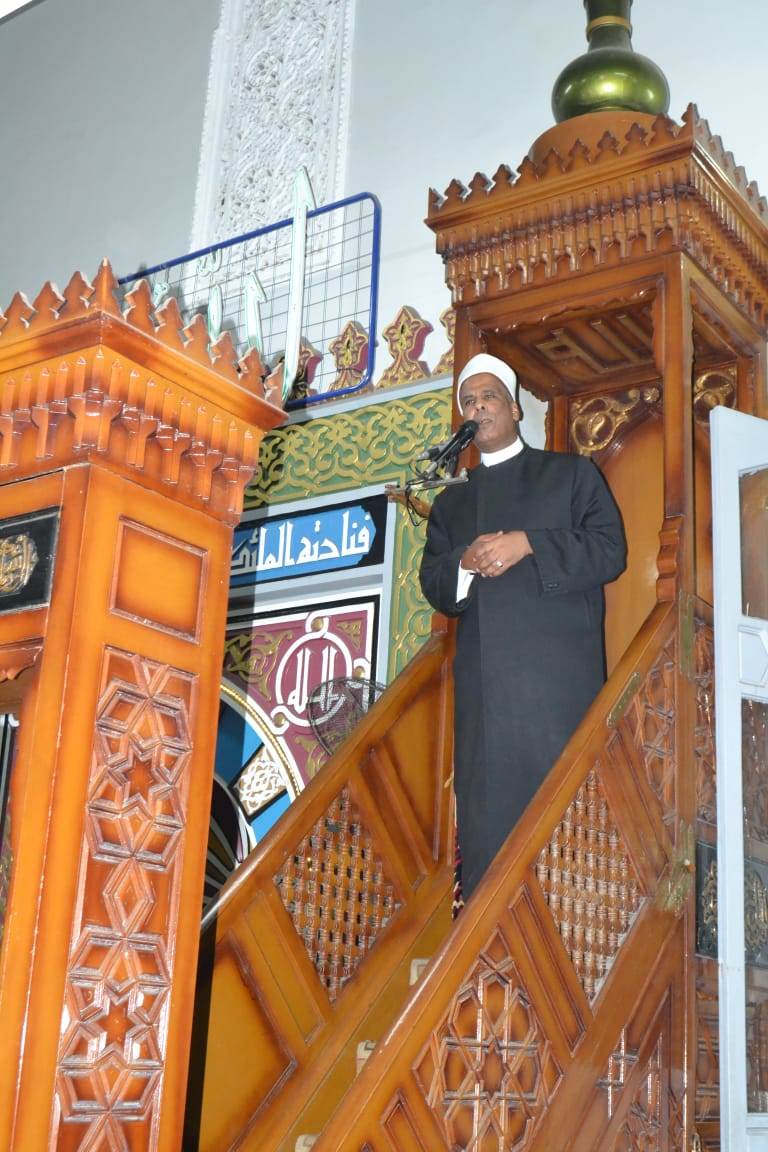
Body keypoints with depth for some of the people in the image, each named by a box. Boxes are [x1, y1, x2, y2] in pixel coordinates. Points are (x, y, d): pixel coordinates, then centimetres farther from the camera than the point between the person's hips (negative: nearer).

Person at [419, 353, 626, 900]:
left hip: (559, 676, -3)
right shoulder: (452, 501, 26)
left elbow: (609, 550, 2)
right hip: (483, 685, 3)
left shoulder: (571, 473, 16)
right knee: (484, 824, -1)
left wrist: (528, 544, -9)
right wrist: (465, 564, -6)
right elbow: (435, 587, 16)